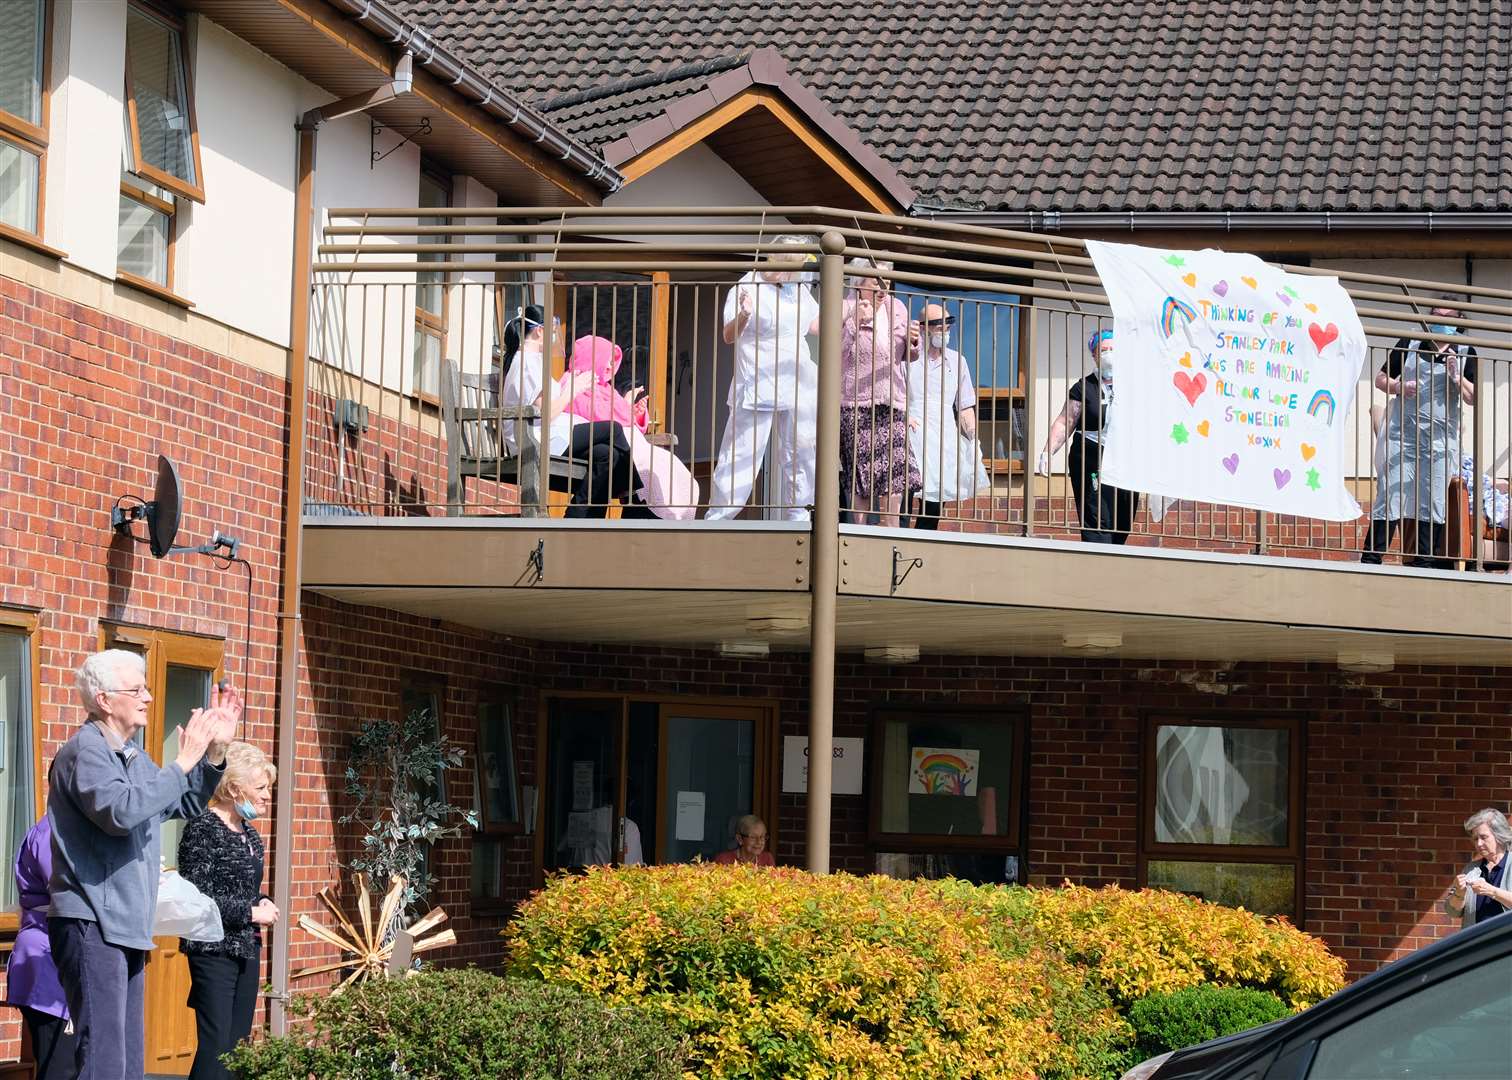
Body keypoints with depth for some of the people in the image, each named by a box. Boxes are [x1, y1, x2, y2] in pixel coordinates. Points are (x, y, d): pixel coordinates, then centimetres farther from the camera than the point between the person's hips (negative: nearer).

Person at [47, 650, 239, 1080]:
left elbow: (186, 805, 26)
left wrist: (214, 750, 12)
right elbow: (119, 811, -27)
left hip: (125, 927, 10)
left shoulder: (130, 756, 18)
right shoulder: (85, 751, -11)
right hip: (92, 925, -10)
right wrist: (183, 762, -21)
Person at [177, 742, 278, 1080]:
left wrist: (263, 903, 3)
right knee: (216, 1044, -11)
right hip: (214, 949, -8)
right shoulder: (202, 829, -13)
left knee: (239, 1042, 8)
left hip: (247, 950, 8)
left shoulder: (250, 835, 12)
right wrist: (251, 912, -16)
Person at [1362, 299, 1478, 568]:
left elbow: (1473, 398, 5)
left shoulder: (1465, 353, 7)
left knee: (1433, 502, 2)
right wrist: (1398, 387, -10)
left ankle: (1424, 561, 8)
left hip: (1441, 442, 1)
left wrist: (1457, 378, -13)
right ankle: (1371, 560, -3)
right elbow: (1381, 378, 11)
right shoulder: (1410, 344, 6)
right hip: (1402, 434, -1)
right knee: (1389, 495, -5)